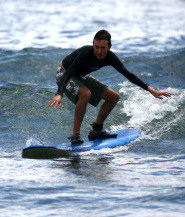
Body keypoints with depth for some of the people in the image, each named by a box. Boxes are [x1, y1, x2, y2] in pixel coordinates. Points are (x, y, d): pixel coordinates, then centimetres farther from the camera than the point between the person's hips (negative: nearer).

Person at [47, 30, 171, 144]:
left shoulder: (110, 57, -16)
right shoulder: (86, 53, -36)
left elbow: (127, 74, -7)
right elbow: (68, 74, -41)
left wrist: (151, 90, -11)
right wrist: (59, 95, -57)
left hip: (81, 77, 7)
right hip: (64, 74, -7)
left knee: (114, 97, 1)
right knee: (85, 94, -37)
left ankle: (96, 131, 12)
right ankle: (75, 134, -27)